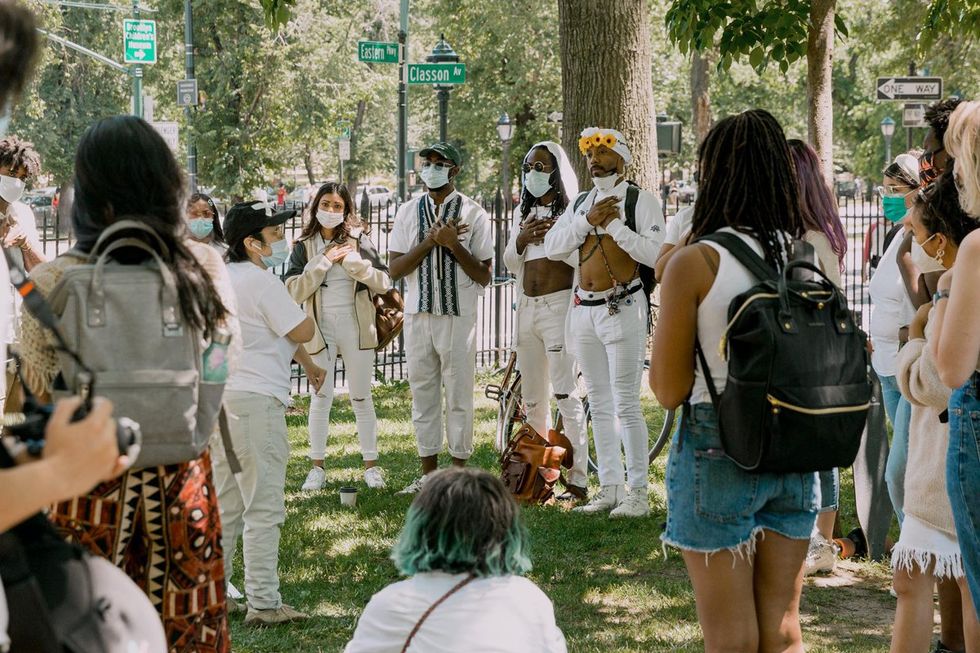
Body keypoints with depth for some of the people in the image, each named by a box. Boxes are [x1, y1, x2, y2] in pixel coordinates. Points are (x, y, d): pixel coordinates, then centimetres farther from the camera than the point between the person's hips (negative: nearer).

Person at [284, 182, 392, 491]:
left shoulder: (359, 240, 1)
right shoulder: (304, 246, 3)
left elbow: (383, 282, -3)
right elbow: (294, 290, -7)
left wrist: (353, 261, -16)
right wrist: (324, 262, -13)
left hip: (356, 327, 0)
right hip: (320, 329, 1)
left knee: (361, 398, 6)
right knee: (321, 398, 4)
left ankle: (371, 465, 13)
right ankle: (317, 467, 12)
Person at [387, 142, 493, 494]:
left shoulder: (473, 214, 0)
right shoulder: (408, 212, 9)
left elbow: (484, 276, -2)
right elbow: (394, 269, 1)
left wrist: (453, 243, -14)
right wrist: (429, 242, -11)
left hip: (458, 316, -3)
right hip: (417, 315, 3)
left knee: (458, 395, 0)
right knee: (422, 393, 8)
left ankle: (459, 472, 7)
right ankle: (428, 472, 15)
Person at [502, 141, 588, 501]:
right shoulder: (523, 212, 17)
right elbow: (510, 263, 15)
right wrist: (522, 239, -4)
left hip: (559, 306, -7)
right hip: (526, 307, 7)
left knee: (565, 394, -11)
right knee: (532, 399, 11)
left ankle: (577, 480, -10)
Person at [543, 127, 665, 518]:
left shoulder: (641, 201, -5)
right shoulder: (580, 203, 14)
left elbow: (655, 253, -17)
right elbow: (552, 248, 3)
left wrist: (614, 225, -17)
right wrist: (587, 221, -9)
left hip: (622, 309, -7)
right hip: (584, 309, 7)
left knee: (626, 405, -8)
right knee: (599, 405, 10)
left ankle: (638, 493, -4)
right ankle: (610, 489, 17)